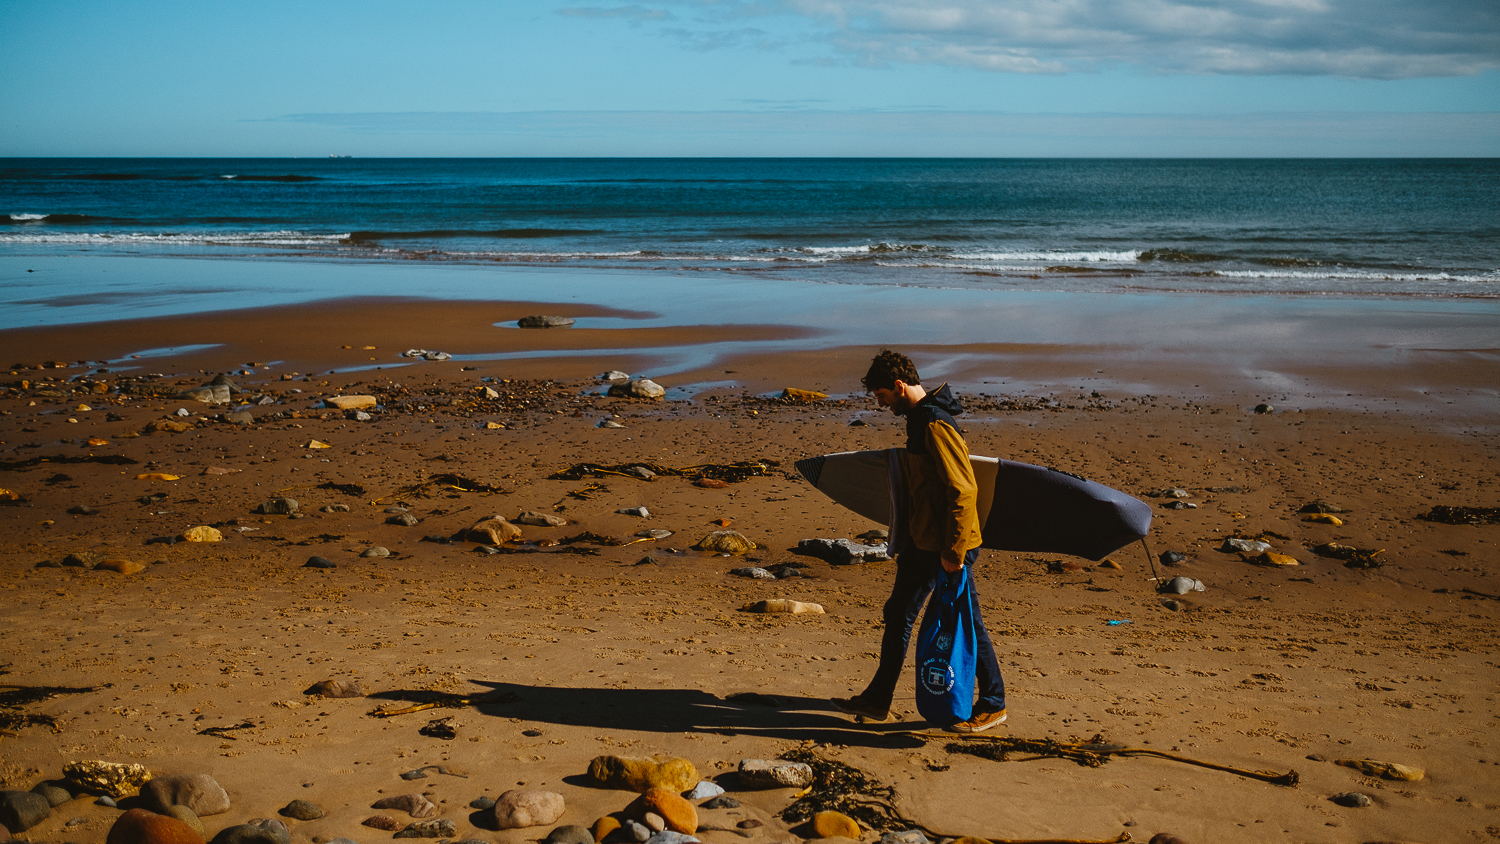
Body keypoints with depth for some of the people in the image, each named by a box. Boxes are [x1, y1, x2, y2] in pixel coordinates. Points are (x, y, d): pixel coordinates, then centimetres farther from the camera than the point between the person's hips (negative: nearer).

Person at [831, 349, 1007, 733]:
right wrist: (906, 536, 23)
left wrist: (953, 551, -23)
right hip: (922, 540, 10)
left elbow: (964, 489, -24)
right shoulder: (918, 419, 11)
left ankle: (993, 704, 15)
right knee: (898, 614, 14)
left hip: (947, 547, -10)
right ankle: (878, 700, 24)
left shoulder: (936, 426, -21)